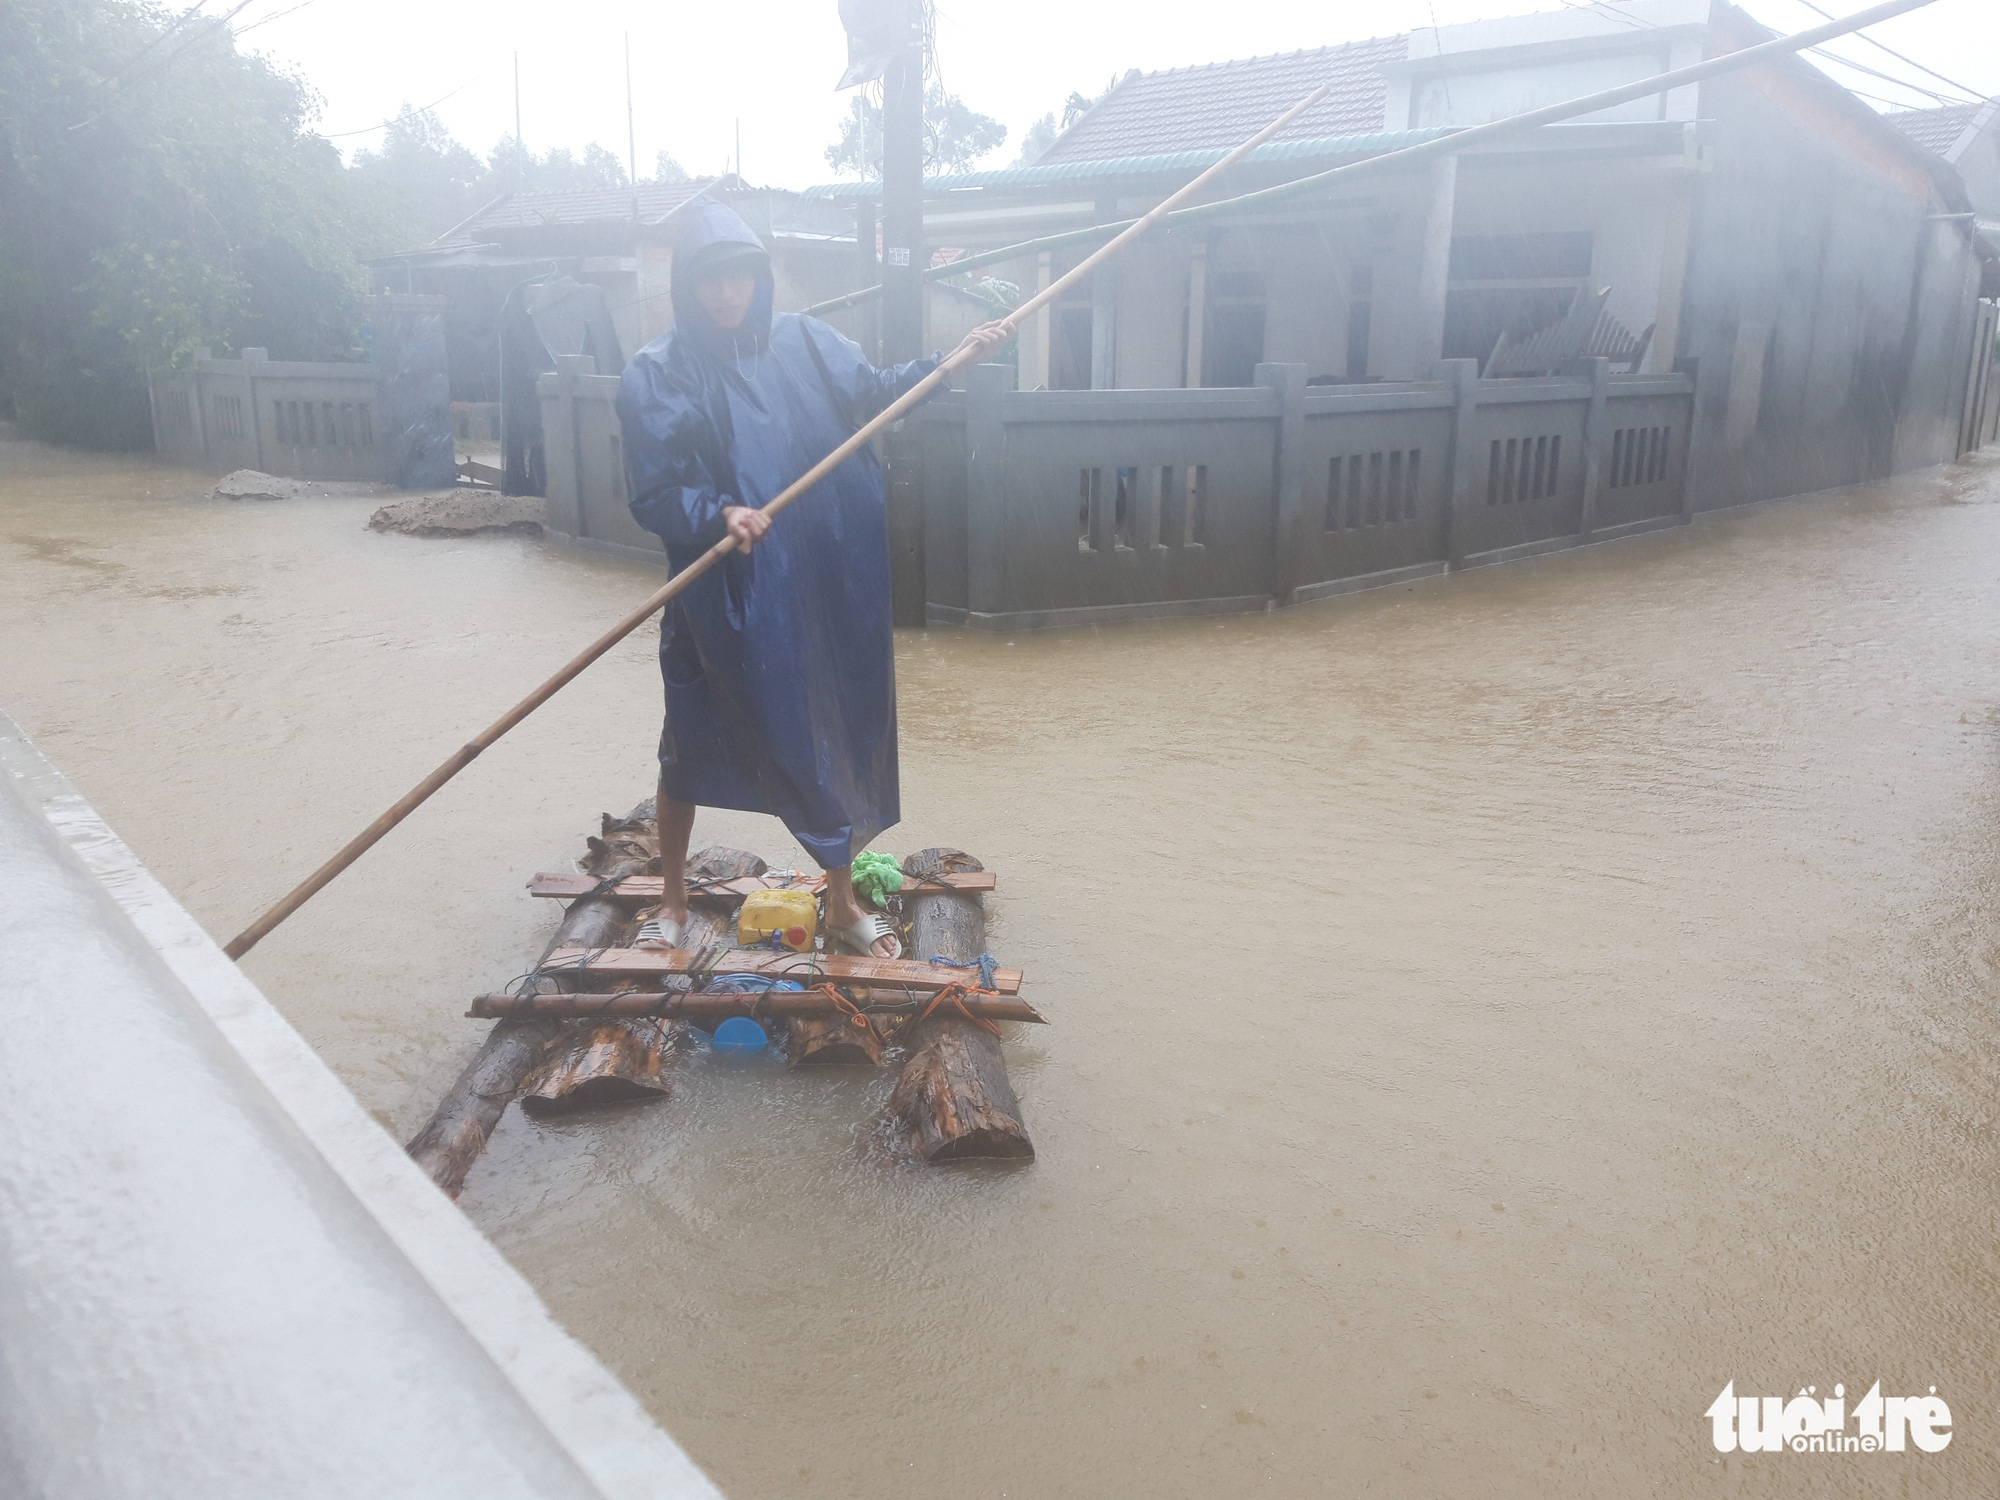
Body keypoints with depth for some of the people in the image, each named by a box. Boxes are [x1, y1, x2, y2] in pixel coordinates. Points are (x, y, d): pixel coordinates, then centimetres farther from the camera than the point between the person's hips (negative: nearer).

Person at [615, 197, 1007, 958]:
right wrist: (718, 515, -28)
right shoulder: (655, 375, -5)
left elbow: (874, 392, 1)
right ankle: (672, 901, 33)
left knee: (838, 738, 8)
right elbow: (652, 496, -10)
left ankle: (842, 902, 27)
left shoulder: (800, 340, 4)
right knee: (691, 747, 11)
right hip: (721, 598, -2)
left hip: (823, 589, 2)